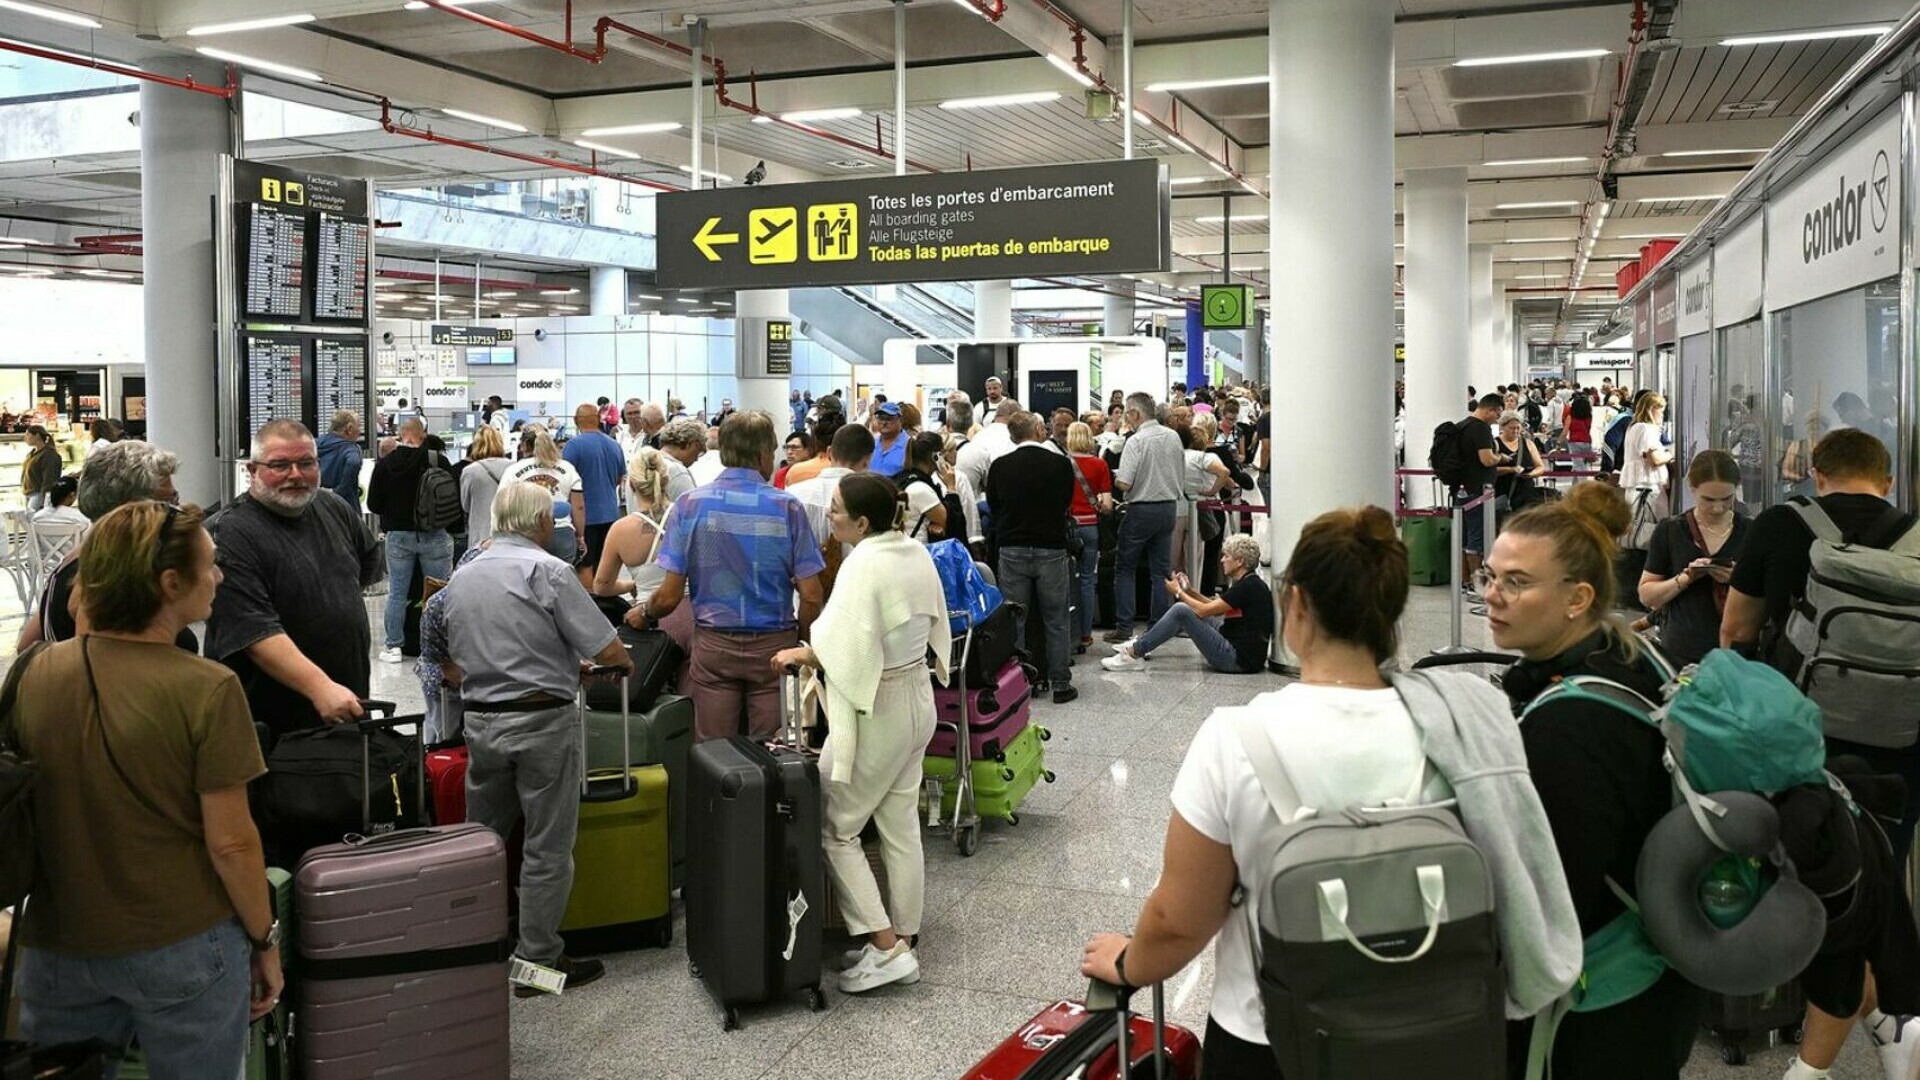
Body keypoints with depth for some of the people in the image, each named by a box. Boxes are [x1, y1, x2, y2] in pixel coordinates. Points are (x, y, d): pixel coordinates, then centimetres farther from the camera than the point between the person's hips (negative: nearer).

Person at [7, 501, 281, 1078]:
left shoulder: (35, 673, -4)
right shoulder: (206, 690, -19)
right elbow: (231, 843, -16)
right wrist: (265, 942, -2)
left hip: (59, 945, 4)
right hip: (184, 948, -4)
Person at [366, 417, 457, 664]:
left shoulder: (384, 464, -3)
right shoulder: (438, 462, -9)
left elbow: (373, 504, 1)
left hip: (398, 535, 2)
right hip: (434, 535, -2)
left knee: (396, 593, 9)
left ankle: (393, 646, 12)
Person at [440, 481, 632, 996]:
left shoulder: (461, 578, 9)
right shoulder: (548, 572, -12)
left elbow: (453, 666, 15)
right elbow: (606, 649, -14)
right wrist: (625, 663, 9)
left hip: (480, 721, 6)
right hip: (542, 721, -6)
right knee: (547, 848, 3)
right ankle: (537, 961, 8)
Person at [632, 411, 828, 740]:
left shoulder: (690, 504, -4)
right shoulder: (787, 507, -7)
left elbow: (670, 595, -5)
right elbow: (811, 596, -8)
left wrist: (644, 615, 16)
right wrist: (799, 637, 10)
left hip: (713, 646, 1)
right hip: (773, 645, -1)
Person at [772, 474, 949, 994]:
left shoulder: (865, 563, -22)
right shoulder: (918, 553, 3)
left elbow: (842, 645, -27)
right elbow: (933, 626, 13)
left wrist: (799, 654, -11)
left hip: (875, 710, -9)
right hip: (917, 698, 9)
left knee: (833, 827, 2)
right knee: (901, 827, 15)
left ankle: (885, 947, -1)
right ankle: (903, 939, 22)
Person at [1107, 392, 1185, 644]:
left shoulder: (1136, 441, -15)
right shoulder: (1173, 437, 5)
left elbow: (1124, 484, -20)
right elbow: (1182, 477, 12)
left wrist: (1112, 478, 1)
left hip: (1142, 509, -6)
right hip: (1169, 507, 6)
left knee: (1124, 568, 5)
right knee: (1161, 569, 10)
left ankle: (1124, 627, 2)